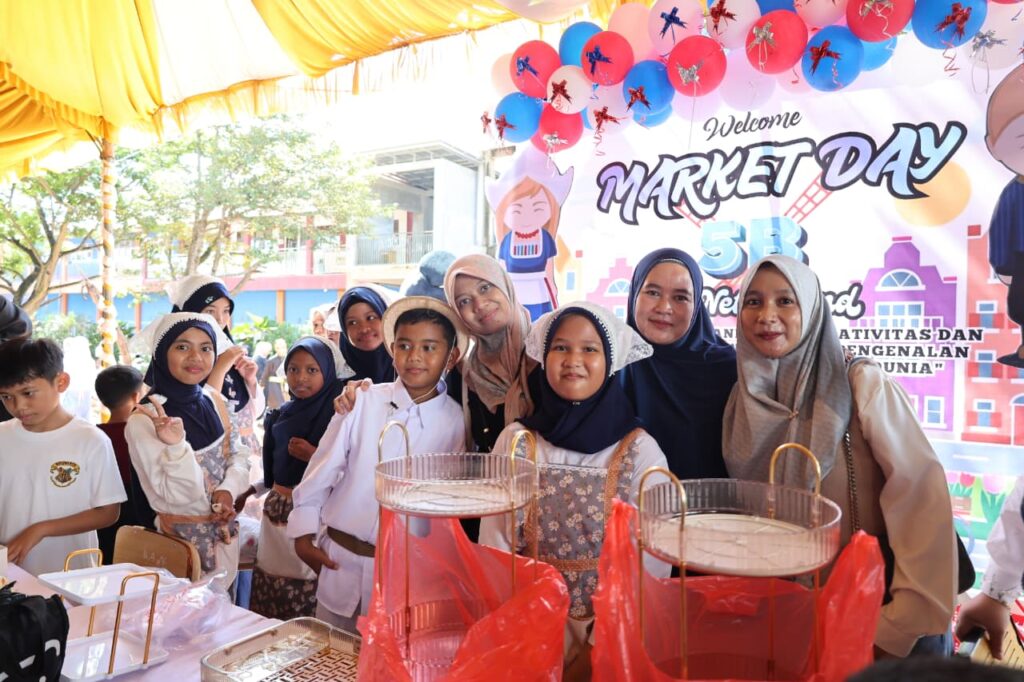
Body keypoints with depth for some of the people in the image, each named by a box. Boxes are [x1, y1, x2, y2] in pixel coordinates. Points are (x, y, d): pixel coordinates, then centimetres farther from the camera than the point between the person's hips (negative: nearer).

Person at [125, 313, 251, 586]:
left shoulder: (214, 400, -4)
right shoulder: (144, 422, -20)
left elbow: (239, 453, 3)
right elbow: (179, 495, -22)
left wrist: (228, 490, -14)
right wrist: (176, 446, -37)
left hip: (225, 533, 6)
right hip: (183, 538, -5)